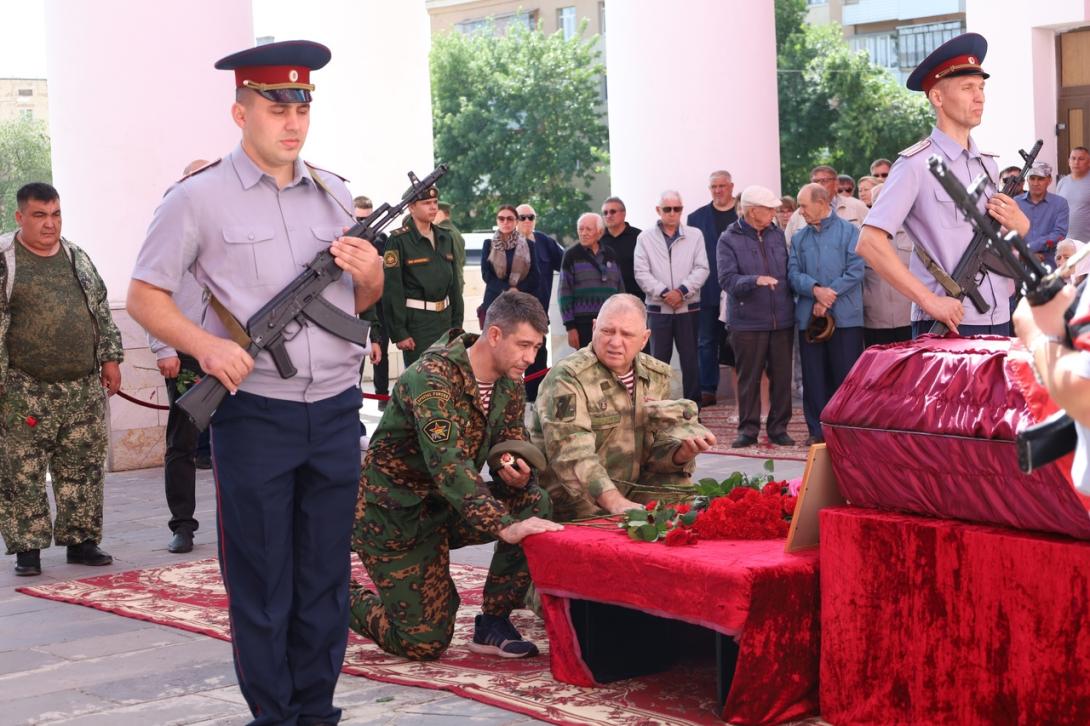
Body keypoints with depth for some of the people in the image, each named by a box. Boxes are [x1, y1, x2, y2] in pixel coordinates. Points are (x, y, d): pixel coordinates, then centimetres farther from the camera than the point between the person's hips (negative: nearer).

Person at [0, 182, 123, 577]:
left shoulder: (78, 258, 14)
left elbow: (102, 311, 20)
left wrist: (110, 357, 13)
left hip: (84, 387, 5)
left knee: (82, 469, 7)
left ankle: (79, 540, 17)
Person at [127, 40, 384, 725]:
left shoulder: (334, 193, 11)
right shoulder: (199, 198, -3)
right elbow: (144, 295, -1)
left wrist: (371, 276, -4)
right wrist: (207, 346, -17)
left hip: (336, 412, 4)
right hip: (255, 413, -4)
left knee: (326, 576, 10)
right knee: (261, 583, 4)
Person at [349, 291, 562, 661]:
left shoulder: (510, 382, -1)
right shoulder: (433, 376, -26)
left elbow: (513, 450, 7)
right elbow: (446, 462, -38)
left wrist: (518, 477, -20)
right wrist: (505, 526, -47)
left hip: (447, 505, 7)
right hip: (395, 515, -7)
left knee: (535, 503, -17)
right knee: (425, 643, -8)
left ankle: (493, 624, -6)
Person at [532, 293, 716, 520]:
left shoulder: (657, 376, 8)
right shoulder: (568, 378, -14)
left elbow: (658, 447, 7)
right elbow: (572, 455, -26)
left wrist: (682, 452, -17)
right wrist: (615, 502, -38)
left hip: (630, 494, 7)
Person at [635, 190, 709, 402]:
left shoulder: (695, 235, 5)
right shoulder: (645, 238, 4)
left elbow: (701, 269, -2)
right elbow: (642, 273, -3)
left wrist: (682, 291, -15)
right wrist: (664, 293, -15)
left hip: (688, 308, 0)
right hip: (658, 309, 0)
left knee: (690, 360, 4)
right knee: (658, 361, 3)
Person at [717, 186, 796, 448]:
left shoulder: (777, 235, 10)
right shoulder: (729, 240, -4)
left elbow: (788, 273, 13)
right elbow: (727, 279, -14)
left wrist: (792, 307, 5)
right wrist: (755, 280, -30)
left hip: (782, 320, 4)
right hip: (748, 321, -4)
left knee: (781, 377, 6)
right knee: (749, 378, 3)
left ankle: (778, 428, 16)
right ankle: (748, 429, 12)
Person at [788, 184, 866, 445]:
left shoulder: (848, 232, 0)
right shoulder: (800, 237, 14)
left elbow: (855, 270, -8)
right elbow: (793, 273, 4)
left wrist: (829, 296, -13)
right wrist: (815, 290, -15)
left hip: (845, 316, -4)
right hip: (809, 316, 4)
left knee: (846, 375, -3)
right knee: (814, 377, 5)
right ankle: (818, 430, 12)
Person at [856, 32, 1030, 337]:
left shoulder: (988, 164, 14)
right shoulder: (917, 164, -7)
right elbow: (869, 244, -16)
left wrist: (1018, 224, 2)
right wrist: (930, 300, -21)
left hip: (998, 322, 7)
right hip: (946, 325, -7)